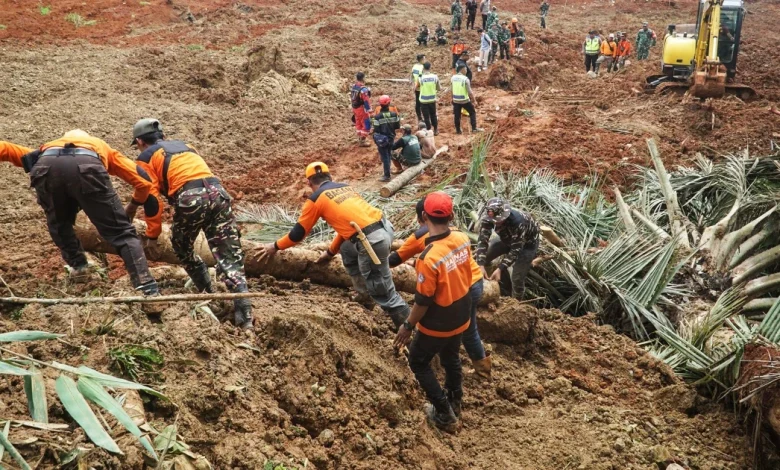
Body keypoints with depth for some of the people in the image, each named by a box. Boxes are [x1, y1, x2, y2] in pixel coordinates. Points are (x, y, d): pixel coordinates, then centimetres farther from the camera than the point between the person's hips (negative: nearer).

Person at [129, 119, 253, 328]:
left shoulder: (146, 157, 17)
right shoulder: (183, 145, 34)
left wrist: (152, 236, 14)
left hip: (191, 198, -4)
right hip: (218, 192, 4)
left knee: (182, 248, 26)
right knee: (230, 259, -1)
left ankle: (208, 294, 25)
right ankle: (245, 318, -13)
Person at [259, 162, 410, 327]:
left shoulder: (316, 199, 6)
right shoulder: (345, 187, 25)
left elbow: (299, 233, 15)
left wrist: (275, 246, 32)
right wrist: (331, 251, 45)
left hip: (372, 240, -8)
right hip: (385, 227, 8)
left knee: (383, 293, 2)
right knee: (347, 250, 32)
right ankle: (364, 294, 37)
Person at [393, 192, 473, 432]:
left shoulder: (429, 257, -34)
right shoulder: (463, 239, -13)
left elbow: (423, 301, -24)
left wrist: (408, 326, -8)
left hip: (437, 325, -6)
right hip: (461, 317, 7)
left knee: (418, 362, 17)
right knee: (451, 358, 28)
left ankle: (444, 414, 22)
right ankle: (454, 403, 48)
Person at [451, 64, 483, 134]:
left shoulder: (453, 78, -1)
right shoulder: (465, 79, -17)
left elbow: (452, 89, 7)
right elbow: (469, 91, -16)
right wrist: (473, 99, -4)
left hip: (455, 100, 5)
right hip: (465, 100, -4)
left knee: (457, 115, 13)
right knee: (472, 112, 12)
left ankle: (458, 130, 20)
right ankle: (474, 128, 11)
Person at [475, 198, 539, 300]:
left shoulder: (518, 222, -42)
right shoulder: (488, 217, -28)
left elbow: (515, 250, -36)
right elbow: (482, 240, -26)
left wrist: (500, 269, -42)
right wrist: (481, 265, -36)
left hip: (527, 243, -6)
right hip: (507, 238, 6)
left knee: (517, 278, -11)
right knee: (484, 256, -1)